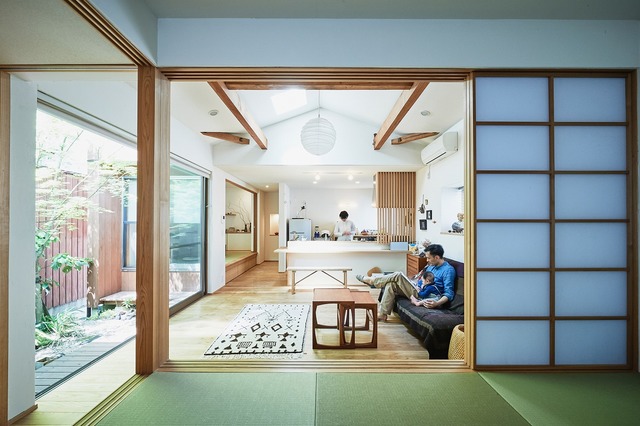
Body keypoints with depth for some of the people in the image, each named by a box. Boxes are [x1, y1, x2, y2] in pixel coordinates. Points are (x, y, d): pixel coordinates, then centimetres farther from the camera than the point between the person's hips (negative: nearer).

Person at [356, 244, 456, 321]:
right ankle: (383, 314, -6)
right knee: (391, 284, -9)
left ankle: (371, 280, -2)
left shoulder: (448, 270, -12)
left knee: (398, 276, -18)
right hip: (418, 290, 9)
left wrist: (437, 303, -34)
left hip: (423, 297, -9)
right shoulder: (432, 265, 14)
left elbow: (449, 293, -19)